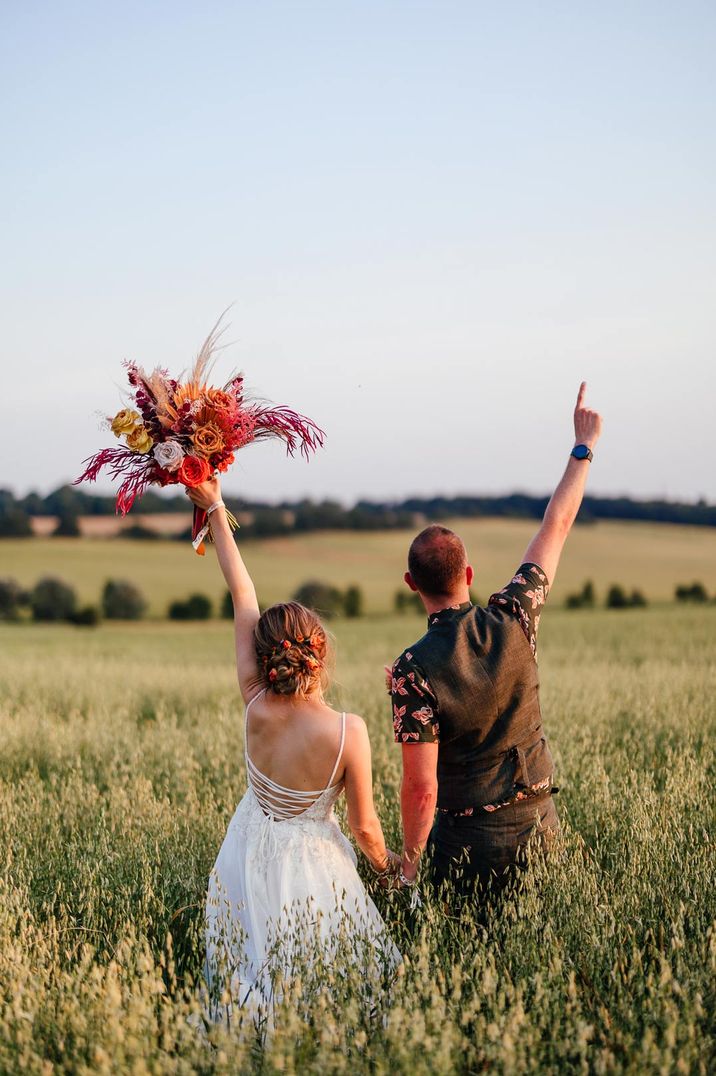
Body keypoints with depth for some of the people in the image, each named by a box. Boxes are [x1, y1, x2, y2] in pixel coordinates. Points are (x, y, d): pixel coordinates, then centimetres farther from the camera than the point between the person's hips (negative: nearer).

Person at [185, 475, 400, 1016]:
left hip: (247, 858, 4)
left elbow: (243, 596, -10)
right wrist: (387, 864, 10)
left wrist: (216, 510, -3)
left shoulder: (256, 708, -17)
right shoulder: (348, 731, -24)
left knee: (250, 976, 20)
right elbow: (365, 827, -12)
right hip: (309, 864, -3)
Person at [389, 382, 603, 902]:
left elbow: (421, 787, -19)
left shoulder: (412, 670, -19)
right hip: (539, 822, 4)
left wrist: (410, 860, -4)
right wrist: (584, 448, 15)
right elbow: (558, 525, 3)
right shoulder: (513, 622, -10)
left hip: (468, 843, -4)